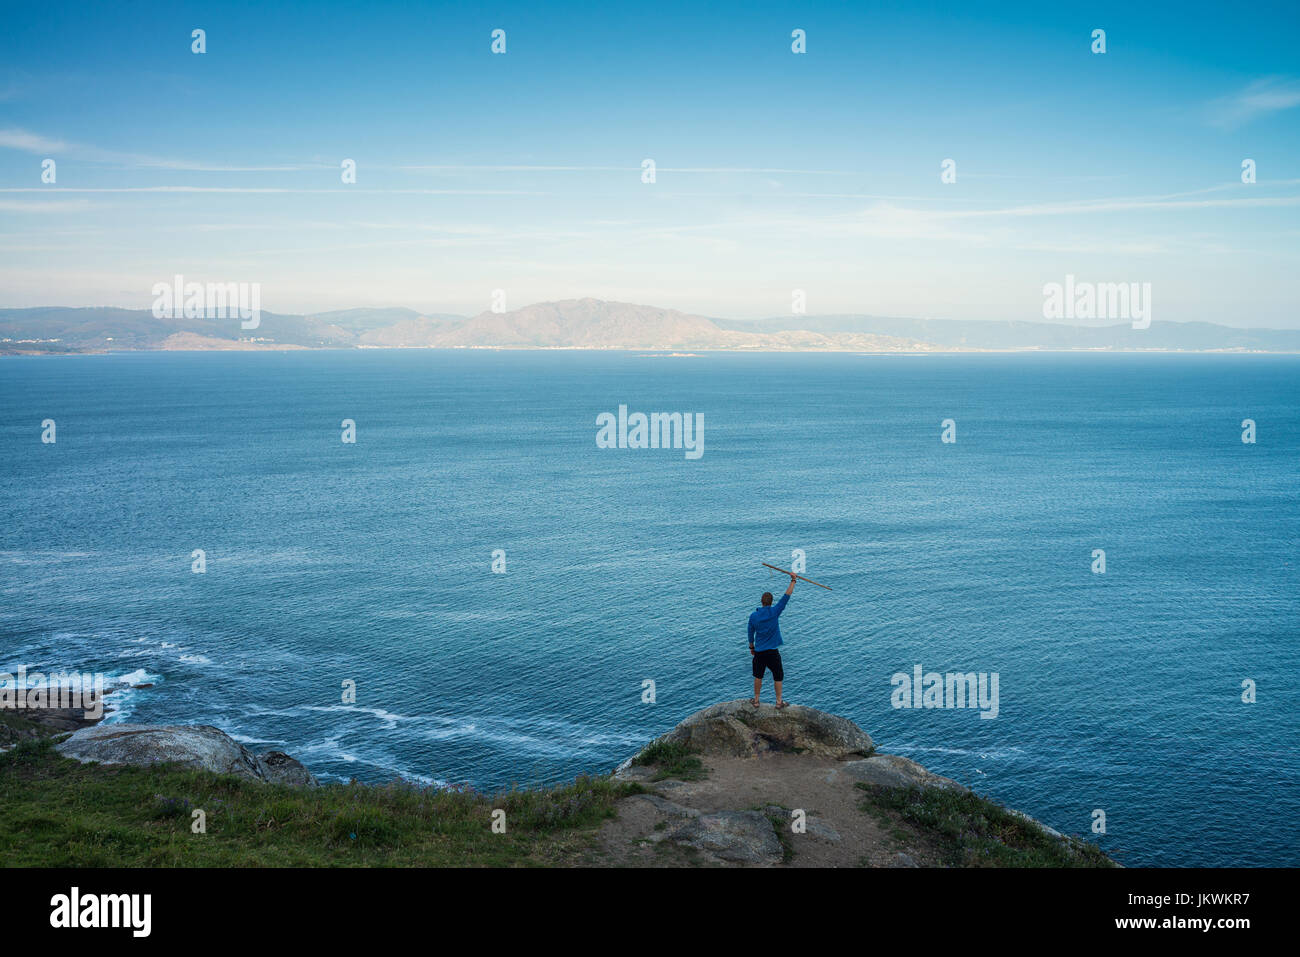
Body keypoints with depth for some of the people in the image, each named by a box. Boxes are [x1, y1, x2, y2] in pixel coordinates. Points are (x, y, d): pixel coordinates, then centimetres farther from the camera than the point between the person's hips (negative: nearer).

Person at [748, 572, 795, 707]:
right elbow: (786, 597, -12)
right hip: (772, 651, -3)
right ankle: (779, 701, 16)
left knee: (758, 676, 16)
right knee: (778, 676, 11)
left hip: (759, 651, 3)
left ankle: (756, 700, 22)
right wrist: (793, 581, -7)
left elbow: (750, 634, 6)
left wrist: (751, 647, 22)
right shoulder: (774, 612, -14)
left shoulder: (753, 616, -4)